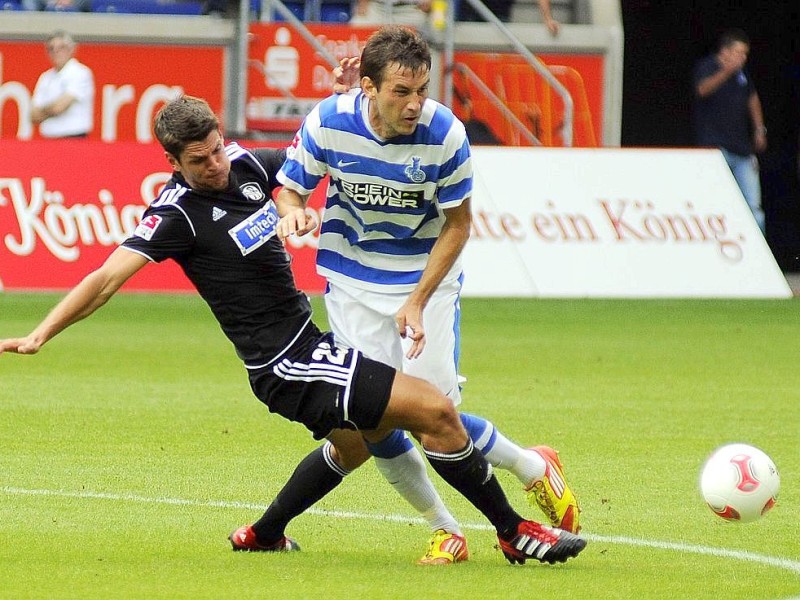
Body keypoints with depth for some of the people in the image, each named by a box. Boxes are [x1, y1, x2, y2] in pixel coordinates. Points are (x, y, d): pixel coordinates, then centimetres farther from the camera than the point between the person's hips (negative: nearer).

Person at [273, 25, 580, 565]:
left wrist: (418, 302, -17)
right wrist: (293, 212, -26)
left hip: (427, 277, -2)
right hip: (353, 283, 2)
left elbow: (457, 225, -10)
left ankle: (534, 469, 15)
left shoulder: (445, 134, -21)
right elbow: (291, 186, -1)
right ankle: (445, 530, 13)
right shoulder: (328, 122, -17)